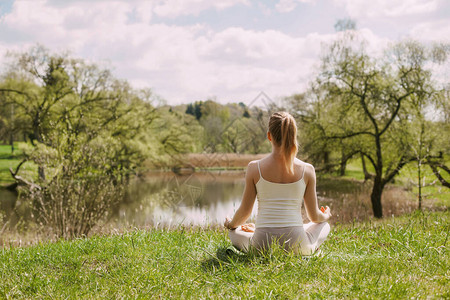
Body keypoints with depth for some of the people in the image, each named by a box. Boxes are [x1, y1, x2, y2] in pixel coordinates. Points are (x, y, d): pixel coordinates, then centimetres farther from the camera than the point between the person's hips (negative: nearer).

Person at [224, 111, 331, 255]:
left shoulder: (254, 168, -6)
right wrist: (326, 216, 29)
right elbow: (314, 217, 3)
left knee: (234, 233, 35)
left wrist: (230, 224, 24)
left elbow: (245, 211, 1)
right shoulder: (306, 170, -5)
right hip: (296, 246, -2)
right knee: (324, 225, 30)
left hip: (262, 246, 2)